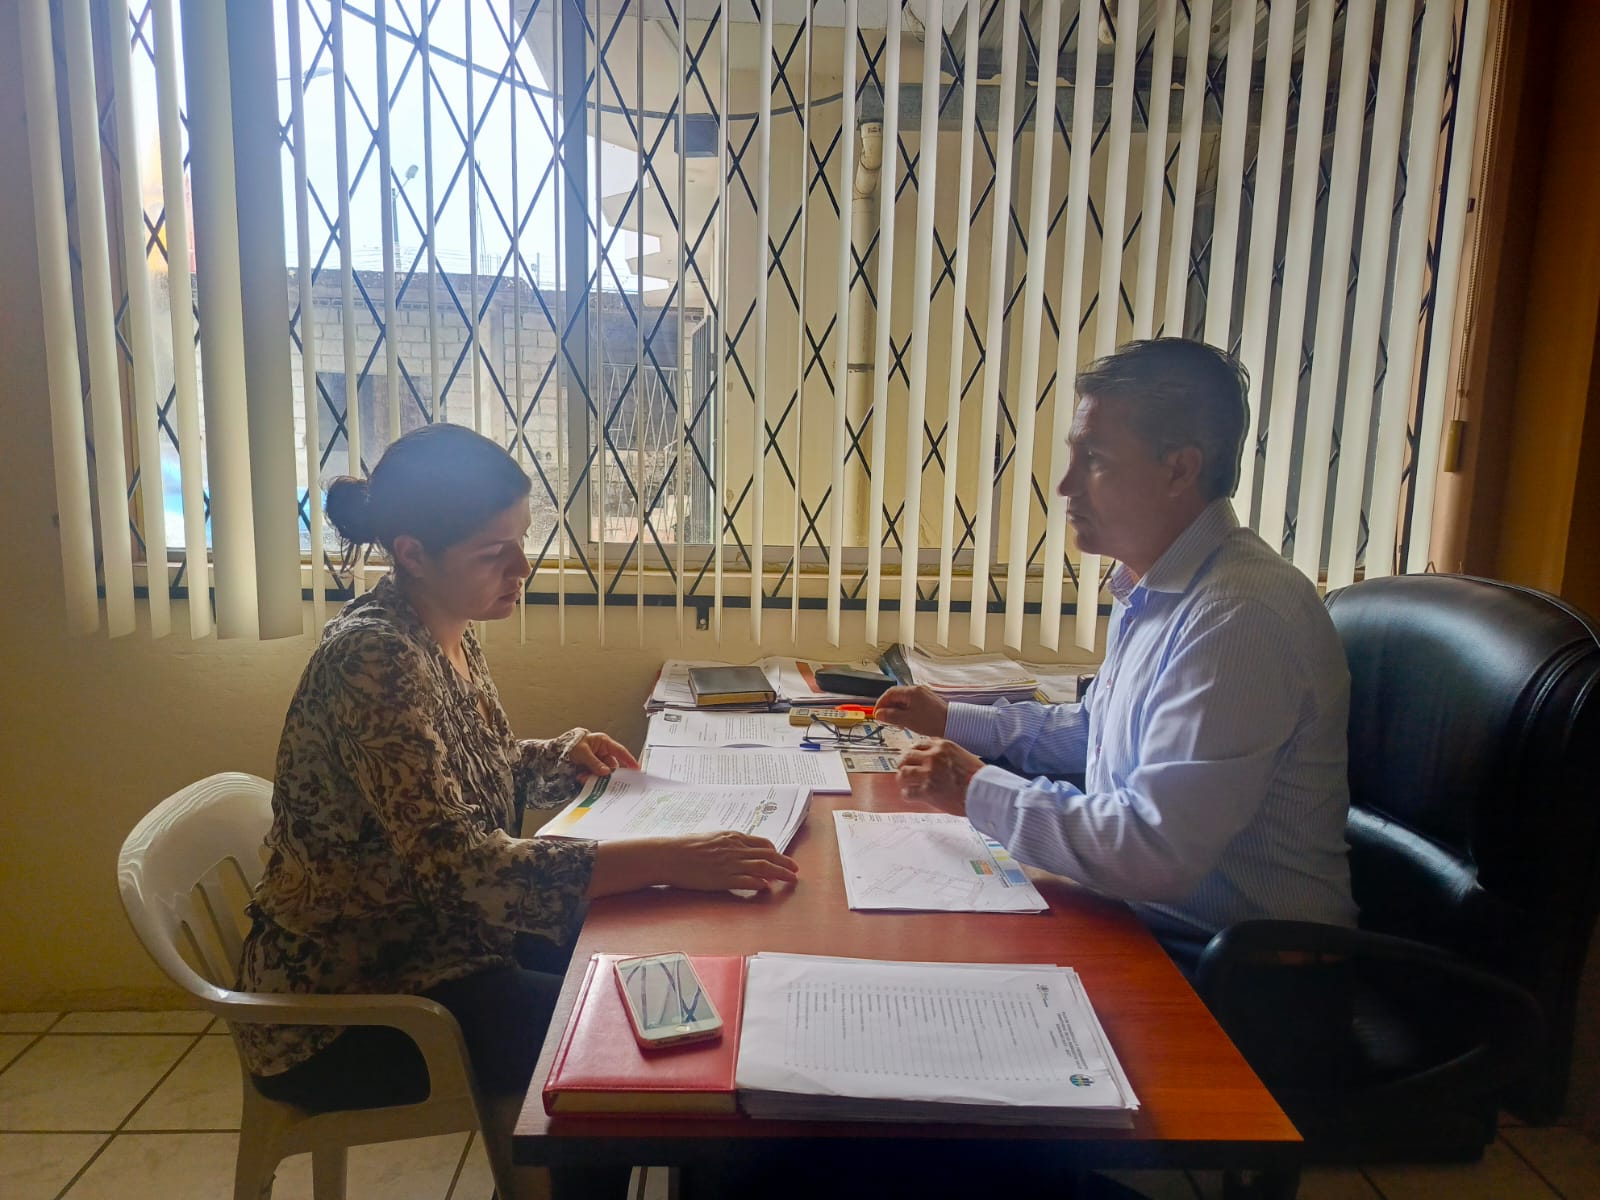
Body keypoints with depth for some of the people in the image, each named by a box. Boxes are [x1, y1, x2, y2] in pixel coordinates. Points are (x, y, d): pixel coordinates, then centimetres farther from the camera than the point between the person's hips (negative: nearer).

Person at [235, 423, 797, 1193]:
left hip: (425, 935, 8)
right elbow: (461, 863, -35)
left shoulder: (444, 633, 0)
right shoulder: (373, 658, -27)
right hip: (346, 1001, -8)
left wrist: (562, 754, 0)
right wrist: (668, 859, -38)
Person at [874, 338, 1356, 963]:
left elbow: (1159, 852, -30)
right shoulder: (1151, 587, 7)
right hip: (1140, 918, 8)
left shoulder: (1240, 616, -26)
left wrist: (979, 791, -19)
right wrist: (951, 720, 15)